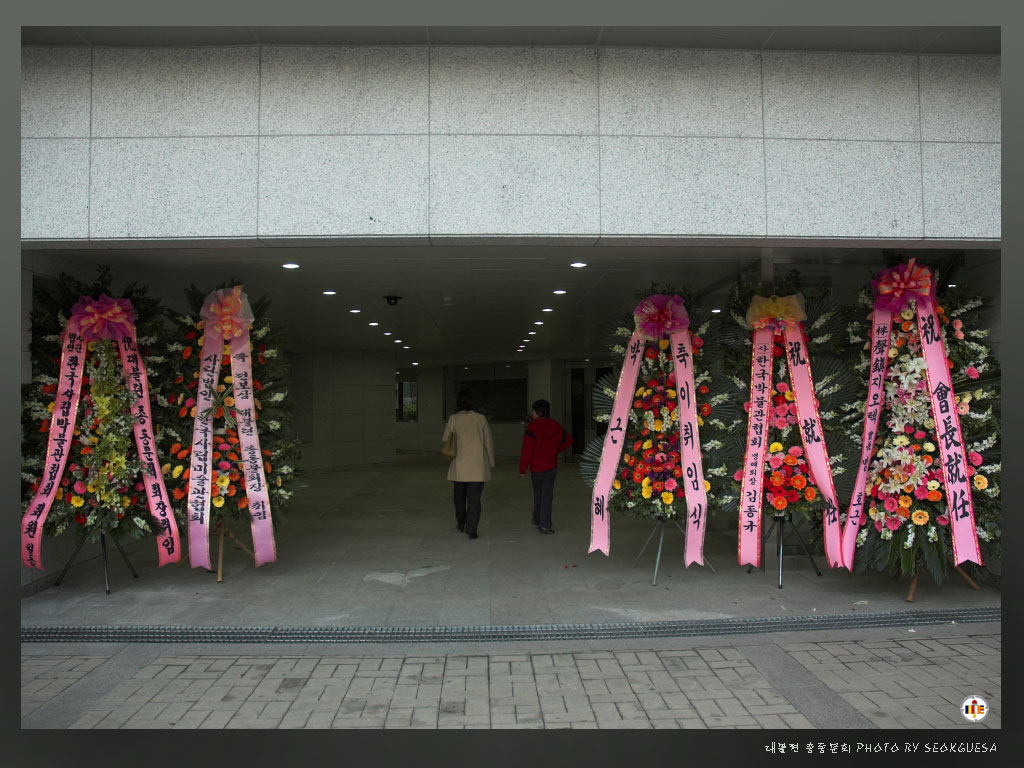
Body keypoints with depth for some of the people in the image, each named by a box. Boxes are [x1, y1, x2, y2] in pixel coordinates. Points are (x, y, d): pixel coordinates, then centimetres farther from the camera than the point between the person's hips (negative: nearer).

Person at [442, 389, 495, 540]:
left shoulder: (453, 419, -5)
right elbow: (489, 442, 2)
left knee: (459, 496, 19)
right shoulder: (481, 418, -3)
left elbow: (445, 440, -3)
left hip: (459, 467, 1)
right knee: (474, 498, 2)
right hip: (478, 466, -1)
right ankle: (472, 530, -3)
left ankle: (460, 524, 35)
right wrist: (491, 461, 13)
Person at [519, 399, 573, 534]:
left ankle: (537, 520, 28)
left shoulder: (532, 427, -13)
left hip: (536, 467, -2)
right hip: (552, 466, 2)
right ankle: (545, 525, -3)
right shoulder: (556, 427, 3)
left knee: (538, 494, 15)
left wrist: (522, 469, -9)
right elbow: (569, 440, 15)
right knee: (547, 495, 2)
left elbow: (527, 450, -15)